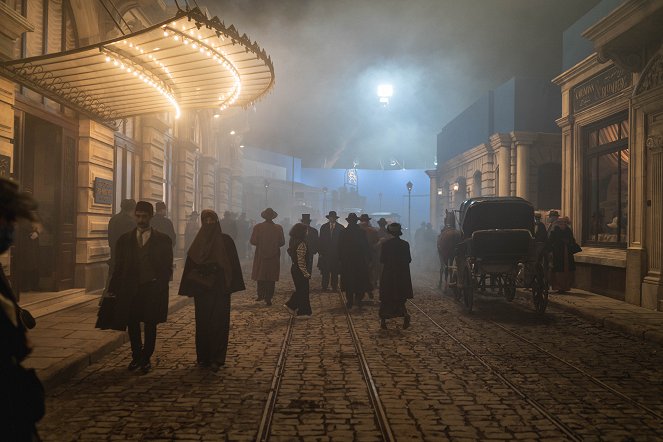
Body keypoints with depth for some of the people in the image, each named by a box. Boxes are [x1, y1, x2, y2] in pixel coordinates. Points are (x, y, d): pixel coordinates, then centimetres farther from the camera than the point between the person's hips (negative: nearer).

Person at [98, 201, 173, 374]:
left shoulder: (163, 240, 1)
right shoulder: (125, 240, 9)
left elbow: (167, 267, 1)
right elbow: (119, 267, 8)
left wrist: (159, 286, -10)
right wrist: (113, 288, -1)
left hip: (153, 290, -2)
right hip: (130, 289, 2)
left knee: (150, 325, 5)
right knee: (132, 324, 7)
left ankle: (145, 359, 20)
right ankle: (136, 357, 25)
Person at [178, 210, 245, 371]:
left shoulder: (226, 241, -1)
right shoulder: (198, 242, 6)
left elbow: (233, 265, -2)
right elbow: (190, 266, 5)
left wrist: (231, 285, -9)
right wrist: (190, 288, -2)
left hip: (219, 289, -3)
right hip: (201, 289, 3)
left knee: (218, 322, -1)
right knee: (202, 322, 7)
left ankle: (216, 358, 3)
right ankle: (203, 356, 17)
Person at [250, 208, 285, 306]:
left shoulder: (258, 227, -9)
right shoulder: (278, 228, -7)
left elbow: (253, 241, -10)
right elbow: (282, 242, -3)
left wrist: (261, 244, 10)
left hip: (261, 256, 0)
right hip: (274, 257, 0)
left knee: (260, 277, 14)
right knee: (271, 279, 5)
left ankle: (261, 295, 18)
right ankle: (268, 298, 5)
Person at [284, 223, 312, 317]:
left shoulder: (293, 242, 6)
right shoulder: (301, 244, -23)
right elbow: (301, 262, -24)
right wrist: (306, 273, -16)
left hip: (294, 268, 9)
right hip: (300, 271, -9)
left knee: (299, 289, 22)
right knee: (303, 291, 5)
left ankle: (290, 305, 23)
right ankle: (303, 312, 16)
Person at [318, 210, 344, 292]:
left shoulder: (340, 228, 2)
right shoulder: (323, 227, 7)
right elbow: (321, 240, 6)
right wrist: (320, 252, 0)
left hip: (336, 253, -1)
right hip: (325, 253, 1)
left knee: (335, 271, 2)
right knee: (325, 271, 0)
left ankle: (334, 287, 8)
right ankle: (324, 287, 6)